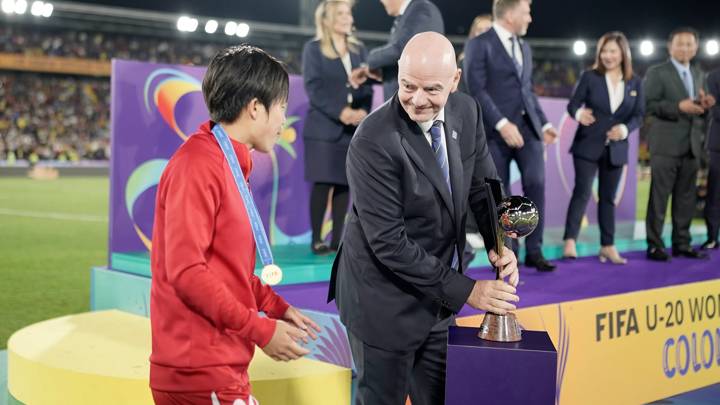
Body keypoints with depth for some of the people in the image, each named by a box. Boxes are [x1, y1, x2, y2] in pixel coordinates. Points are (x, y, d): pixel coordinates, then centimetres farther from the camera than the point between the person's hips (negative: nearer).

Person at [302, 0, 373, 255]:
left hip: (353, 129, 4)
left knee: (344, 184, 2)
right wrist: (340, 112, -18)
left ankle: (337, 240, 7)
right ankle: (316, 239, -1)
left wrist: (363, 111, -10)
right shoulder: (314, 48, 3)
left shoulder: (359, 50, 16)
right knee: (322, 183, -7)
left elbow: (367, 86, 10)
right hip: (323, 127, -4)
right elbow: (313, 87, -7)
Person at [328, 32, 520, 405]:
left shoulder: (466, 112, -4)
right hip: (385, 302, -6)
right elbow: (388, 242, -25)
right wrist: (464, 290, -22)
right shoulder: (373, 141, -25)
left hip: (435, 295, 7)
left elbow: (484, 187, 6)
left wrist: (500, 246, -13)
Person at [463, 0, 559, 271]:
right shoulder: (479, 44, -5)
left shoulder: (524, 48, 20)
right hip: (496, 129, -6)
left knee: (536, 184, -5)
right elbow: (476, 90, -13)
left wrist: (543, 123, 15)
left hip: (527, 126, 6)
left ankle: (534, 251, 3)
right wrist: (502, 124, -20)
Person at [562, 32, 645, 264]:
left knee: (608, 197, 11)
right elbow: (572, 104, -6)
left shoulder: (635, 83, 4)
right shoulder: (590, 77, -3)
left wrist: (625, 129, -17)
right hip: (588, 145, -3)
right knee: (582, 192, -12)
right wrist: (578, 113, -30)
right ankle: (570, 241, -14)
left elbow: (639, 115, 3)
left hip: (616, 149, 3)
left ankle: (608, 246, 16)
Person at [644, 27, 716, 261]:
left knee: (686, 197, 7)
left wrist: (704, 105, -4)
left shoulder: (699, 75, 17)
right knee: (659, 196, -3)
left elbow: (699, 110, 20)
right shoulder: (657, 73, -2)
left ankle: (681, 244, 15)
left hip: (692, 145, 6)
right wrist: (679, 106, -21)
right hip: (666, 145, -6)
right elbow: (648, 104, -11)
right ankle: (654, 245, 2)